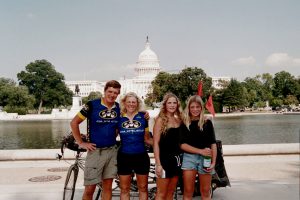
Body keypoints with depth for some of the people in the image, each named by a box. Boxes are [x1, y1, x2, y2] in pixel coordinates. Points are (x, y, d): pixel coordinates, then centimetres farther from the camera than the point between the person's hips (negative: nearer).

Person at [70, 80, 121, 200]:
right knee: (90, 189, 0)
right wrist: (81, 143, -7)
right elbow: (74, 122, -5)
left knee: (107, 187, 11)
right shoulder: (92, 105, -11)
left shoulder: (119, 107, 1)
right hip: (95, 151, -4)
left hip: (112, 151, 4)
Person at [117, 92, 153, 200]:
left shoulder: (143, 117, 1)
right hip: (124, 157, 0)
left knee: (143, 188, 10)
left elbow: (147, 139, 6)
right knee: (124, 189, 9)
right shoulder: (119, 118, 0)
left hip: (141, 156, 0)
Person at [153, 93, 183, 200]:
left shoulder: (179, 120, 9)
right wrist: (158, 164, -17)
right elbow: (155, 143, -12)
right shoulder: (160, 120, -8)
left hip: (177, 158, 6)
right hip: (165, 158, -6)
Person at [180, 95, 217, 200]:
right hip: (189, 158, 0)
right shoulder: (184, 123, 2)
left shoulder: (207, 122, 3)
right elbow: (182, 145, -4)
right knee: (188, 192, 3)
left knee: (205, 192, 9)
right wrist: (200, 151, -14)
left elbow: (213, 144, 3)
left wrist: (213, 162, -5)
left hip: (205, 158, 1)